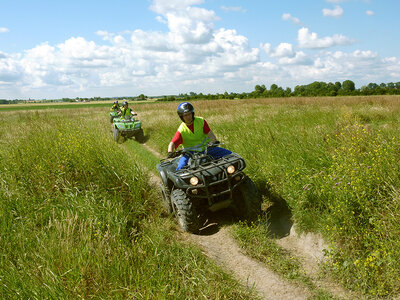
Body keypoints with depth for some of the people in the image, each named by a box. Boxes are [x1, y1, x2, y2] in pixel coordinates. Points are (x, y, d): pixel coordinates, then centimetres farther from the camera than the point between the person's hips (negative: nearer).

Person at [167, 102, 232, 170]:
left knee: (228, 154, -8)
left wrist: (215, 141, -29)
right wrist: (170, 152, -38)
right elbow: (172, 143, -16)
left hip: (206, 148, 2)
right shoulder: (181, 131, -8)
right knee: (181, 166, -29)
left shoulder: (201, 121, -1)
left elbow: (209, 133, -8)